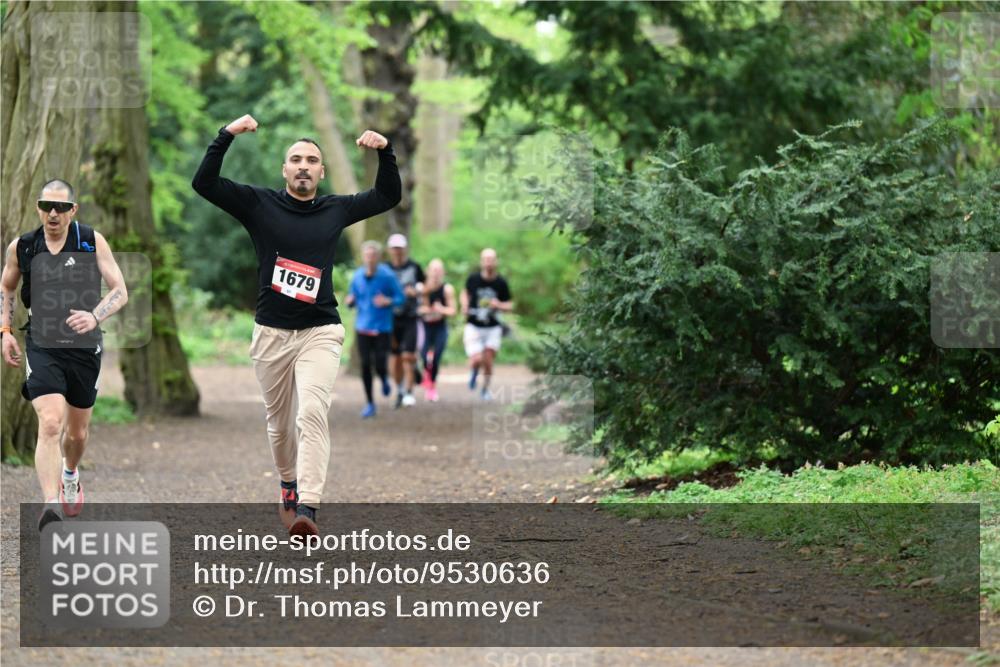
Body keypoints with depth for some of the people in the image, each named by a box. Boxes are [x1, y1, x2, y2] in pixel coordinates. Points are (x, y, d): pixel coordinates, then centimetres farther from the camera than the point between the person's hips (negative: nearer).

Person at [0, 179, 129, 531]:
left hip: (84, 347, 1)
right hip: (42, 347, -1)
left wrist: (94, 317, -26)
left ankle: (70, 474, 50)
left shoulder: (92, 241, -5)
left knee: (77, 432, 16)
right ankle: (51, 505, -31)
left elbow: (120, 291, -7)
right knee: (50, 424, -22)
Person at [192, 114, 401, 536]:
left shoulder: (336, 210, 8)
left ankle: (306, 509, -28)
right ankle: (289, 486, 38)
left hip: (320, 332, -1)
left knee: (312, 414, -19)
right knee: (279, 422, 12)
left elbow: (389, 196, 14)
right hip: (271, 332, 1)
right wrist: (227, 136, -17)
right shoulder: (259, 204, 2)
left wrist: (385, 152, -1)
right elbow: (204, 183, -7)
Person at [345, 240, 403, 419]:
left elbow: (400, 298, -3)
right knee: (365, 365, 1)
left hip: (382, 328, -3)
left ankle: (384, 379, 30)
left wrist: (387, 301, -22)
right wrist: (350, 301, -10)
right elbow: (353, 300, 13)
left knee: (379, 365, -9)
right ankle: (370, 404, 13)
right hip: (363, 327, 3)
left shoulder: (387, 275, -8)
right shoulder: (358, 276, 3)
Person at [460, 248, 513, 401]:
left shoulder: (501, 283, -4)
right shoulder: (473, 279, -4)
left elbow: (510, 306, 4)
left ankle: (486, 388, 19)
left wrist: (499, 305, -17)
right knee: (477, 360, -14)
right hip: (474, 326, -1)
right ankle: (473, 371, 23)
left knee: (488, 361, -4)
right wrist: (465, 306, -2)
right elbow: (465, 292, 17)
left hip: (493, 328, 1)